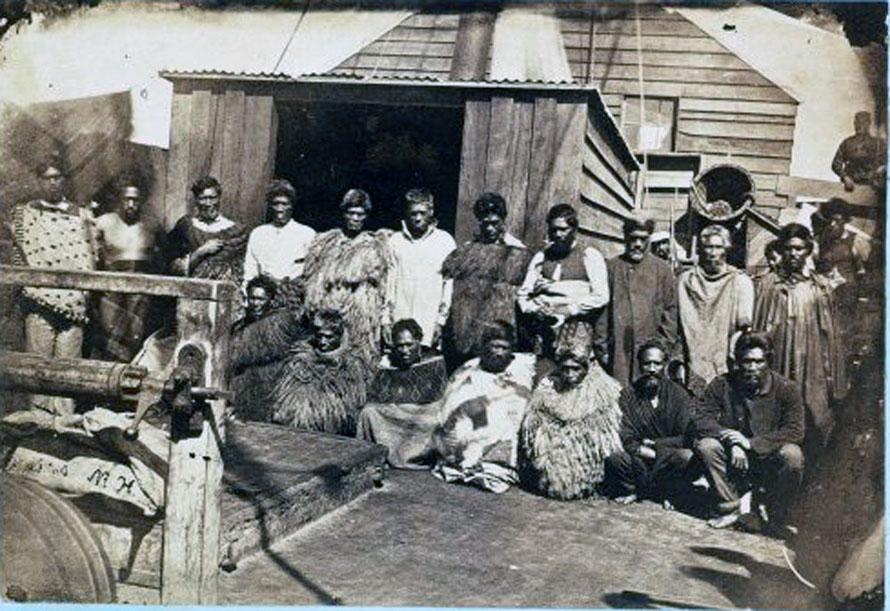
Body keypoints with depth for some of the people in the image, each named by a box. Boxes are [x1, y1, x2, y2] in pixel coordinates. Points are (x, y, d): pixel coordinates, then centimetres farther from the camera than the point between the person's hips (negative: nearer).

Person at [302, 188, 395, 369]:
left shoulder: (377, 246, 9)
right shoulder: (324, 243, 13)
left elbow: (386, 286, 6)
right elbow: (310, 282, 11)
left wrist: (385, 319, -1)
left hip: (363, 320, -1)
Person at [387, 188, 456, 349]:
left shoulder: (444, 241, 4)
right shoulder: (396, 240, 9)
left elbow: (450, 283, 2)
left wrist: (441, 321, -2)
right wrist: (387, 319, 4)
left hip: (430, 324, -1)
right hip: (400, 324, 2)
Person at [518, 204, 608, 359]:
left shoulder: (589, 255, 5)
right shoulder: (541, 257, 17)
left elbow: (601, 297, -3)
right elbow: (522, 294, 15)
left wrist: (568, 310, -8)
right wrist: (536, 309, -5)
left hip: (577, 327, -3)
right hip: (544, 330, 3)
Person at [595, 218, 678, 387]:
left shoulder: (662, 269, 8)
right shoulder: (611, 268, 8)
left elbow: (670, 311, 7)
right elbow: (601, 311, 6)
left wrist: (666, 349, 1)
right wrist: (601, 348, 2)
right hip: (617, 351, 0)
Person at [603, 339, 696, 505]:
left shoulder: (678, 394, 1)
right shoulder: (628, 396, 0)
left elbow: (687, 438, -6)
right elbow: (627, 442, -8)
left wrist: (653, 444, -8)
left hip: (669, 467, 0)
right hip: (640, 463, 0)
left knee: (688, 457, -31)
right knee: (614, 460, -29)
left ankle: (638, 491, -12)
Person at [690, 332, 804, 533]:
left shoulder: (786, 389, -8)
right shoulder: (722, 385, -5)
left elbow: (795, 432, -15)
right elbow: (701, 420, -12)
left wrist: (751, 443, -25)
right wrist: (731, 441, -29)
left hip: (769, 464, -1)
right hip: (734, 464, 1)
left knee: (792, 455, -32)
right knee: (705, 445, -25)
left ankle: (771, 515, -8)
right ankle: (731, 507, -11)